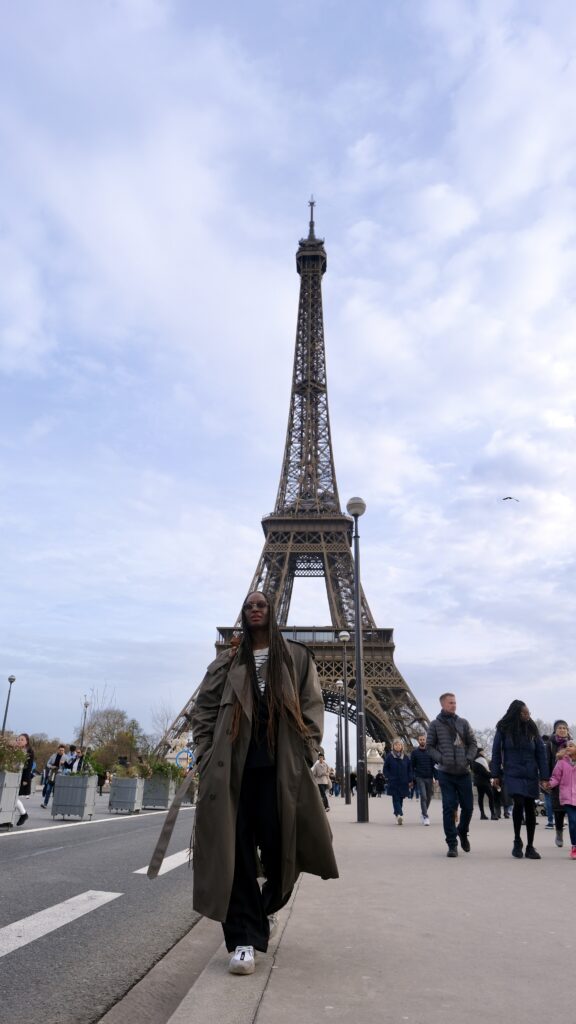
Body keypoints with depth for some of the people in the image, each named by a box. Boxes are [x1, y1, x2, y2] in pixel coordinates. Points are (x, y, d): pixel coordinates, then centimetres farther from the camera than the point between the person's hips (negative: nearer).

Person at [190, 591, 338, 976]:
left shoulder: (297, 657, 9)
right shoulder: (226, 664, 12)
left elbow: (312, 707, 4)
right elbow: (203, 711, 9)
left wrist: (307, 755, -5)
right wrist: (206, 758, -1)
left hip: (282, 766, 0)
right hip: (233, 767, 1)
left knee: (280, 844, 5)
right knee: (237, 849, 0)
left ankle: (269, 907, 36)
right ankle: (244, 938, 10)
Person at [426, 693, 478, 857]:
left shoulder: (463, 723, 6)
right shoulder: (435, 724, 0)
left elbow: (473, 743, 8)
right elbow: (429, 746, 2)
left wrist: (468, 759, -6)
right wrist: (441, 759, -12)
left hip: (464, 772, 2)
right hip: (445, 773, -2)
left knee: (468, 806, 8)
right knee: (449, 808, -3)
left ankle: (462, 832, 36)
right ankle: (452, 844, 7)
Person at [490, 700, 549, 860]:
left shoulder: (532, 729, 2)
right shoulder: (504, 729, -4)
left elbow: (541, 753, 2)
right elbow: (496, 752, 0)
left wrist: (544, 777, -4)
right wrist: (496, 775, -2)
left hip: (531, 776, 3)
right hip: (512, 775, -3)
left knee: (530, 808, 5)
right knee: (518, 803, -17)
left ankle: (530, 846, 20)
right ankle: (517, 841, 5)